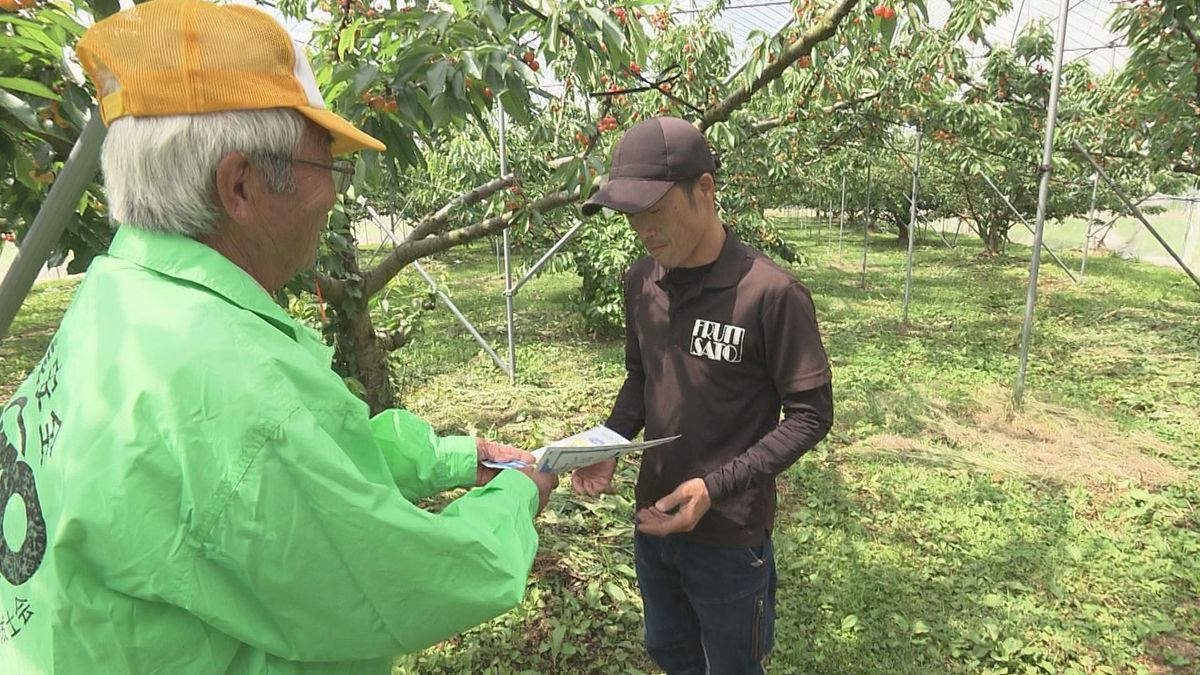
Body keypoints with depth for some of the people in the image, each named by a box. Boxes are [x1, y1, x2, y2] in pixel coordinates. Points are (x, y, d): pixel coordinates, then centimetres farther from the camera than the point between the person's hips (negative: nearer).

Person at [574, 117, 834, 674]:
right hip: (653, 522, 6)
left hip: (728, 536, -5)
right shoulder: (641, 281, -2)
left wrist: (716, 487, -24)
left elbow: (810, 415, -16)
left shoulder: (772, 294, -23)